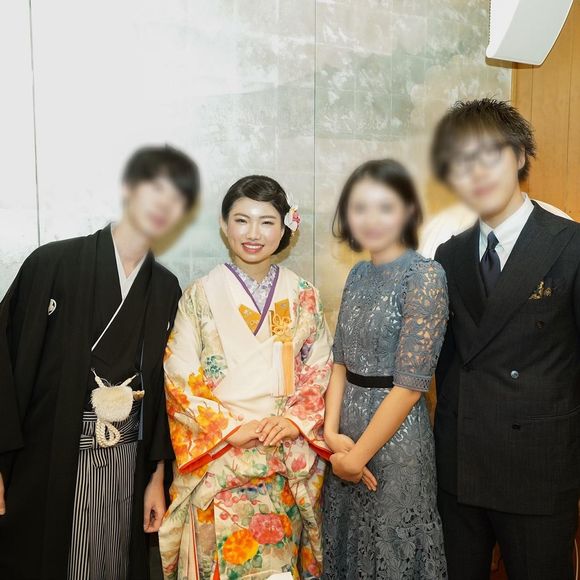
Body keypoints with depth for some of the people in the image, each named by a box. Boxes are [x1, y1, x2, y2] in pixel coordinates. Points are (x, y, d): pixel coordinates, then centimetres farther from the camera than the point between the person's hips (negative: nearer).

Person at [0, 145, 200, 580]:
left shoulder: (167, 290, 4)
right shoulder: (52, 264, -8)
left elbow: (163, 385, 6)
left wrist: (157, 476, 7)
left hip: (127, 469, 3)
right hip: (43, 464, -3)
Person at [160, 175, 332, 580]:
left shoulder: (303, 296, 3)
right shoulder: (200, 296, -4)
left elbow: (320, 370, 5)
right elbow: (179, 380, -5)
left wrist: (295, 419, -11)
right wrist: (231, 428, -13)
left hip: (291, 461, 2)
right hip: (219, 461, -2)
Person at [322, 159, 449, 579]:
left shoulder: (425, 275, -17)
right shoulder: (359, 274, 5)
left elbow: (410, 384, -19)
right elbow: (341, 361, 5)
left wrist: (359, 454, -14)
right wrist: (332, 432, -7)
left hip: (395, 435, -6)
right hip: (349, 432, 7)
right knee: (347, 545, 22)